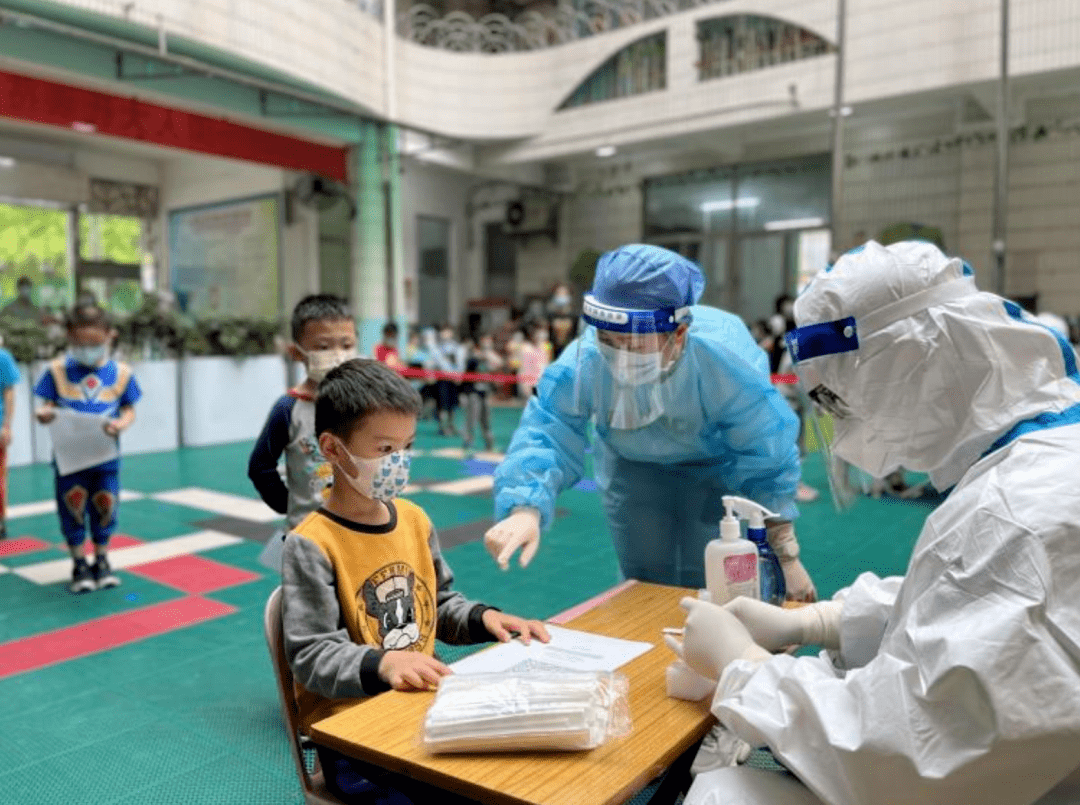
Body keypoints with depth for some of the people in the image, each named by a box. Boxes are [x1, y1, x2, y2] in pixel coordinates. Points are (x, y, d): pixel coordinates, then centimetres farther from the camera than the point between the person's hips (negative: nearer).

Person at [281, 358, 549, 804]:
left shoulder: (414, 518, 7)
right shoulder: (311, 545, -14)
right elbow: (311, 655, -17)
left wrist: (482, 618, 0)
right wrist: (381, 664, -34)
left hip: (422, 698, 7)